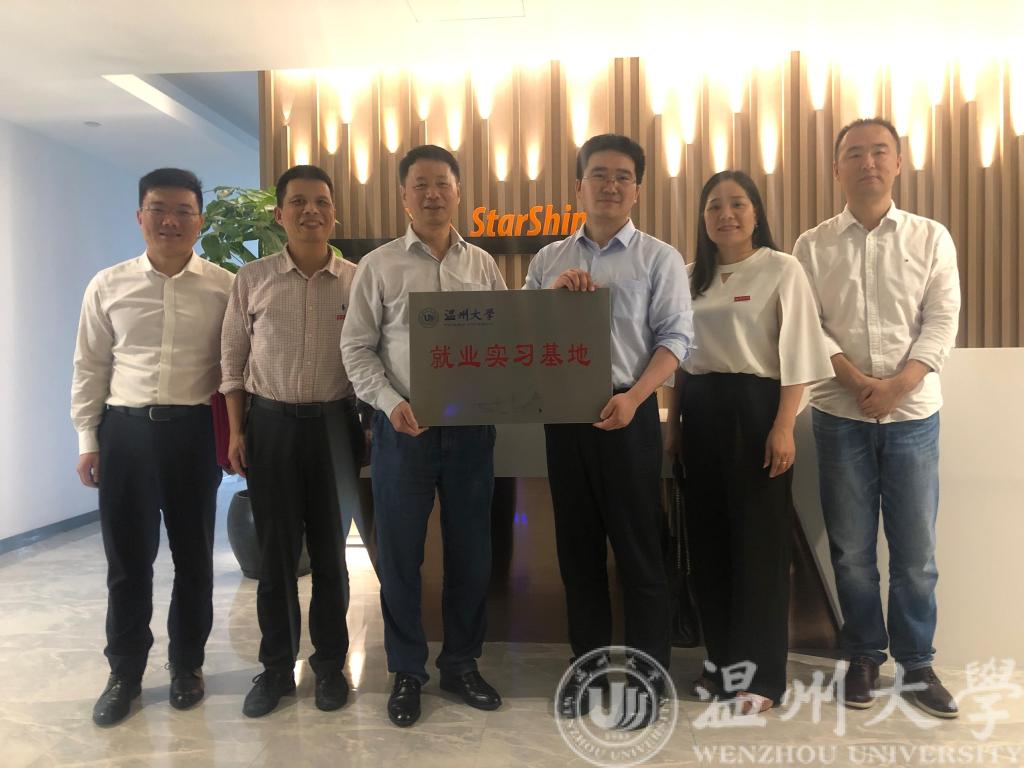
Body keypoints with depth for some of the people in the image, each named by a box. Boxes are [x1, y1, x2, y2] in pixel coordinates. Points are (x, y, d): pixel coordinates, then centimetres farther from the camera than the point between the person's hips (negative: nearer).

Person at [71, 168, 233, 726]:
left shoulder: (224, 288, -1)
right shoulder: (108, 286, 4)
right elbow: (90, 368, 8)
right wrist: (88, 439, 6)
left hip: (194, 430, -1)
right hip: (126, 430, 1)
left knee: (193, 554, 11)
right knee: (127, 557, 9)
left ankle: (187, 664, 31)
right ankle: (124, 671, 29)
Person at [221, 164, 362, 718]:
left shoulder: (356, 280, 1)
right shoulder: (252, 279, 2)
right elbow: (233, 360, 6)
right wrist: (236, 431, 1)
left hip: (334, 422, 0)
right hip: (270, 422, 0)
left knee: (329, 546, 9)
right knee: (275, 548, 7)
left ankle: (330, 662, 25)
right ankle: (276, 666, 24)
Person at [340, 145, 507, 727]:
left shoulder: (483, 264, 8)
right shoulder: (378, 265, 2)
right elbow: (357, 348, 0)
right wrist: (391, 402, -14)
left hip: (472, 424, 2)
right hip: (405, 426, -2)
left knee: (471, 548, 10)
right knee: (400, 552, 7)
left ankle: (462, 663, 29)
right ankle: (407, 671, 25)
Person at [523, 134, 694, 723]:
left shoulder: (659, 258, 2)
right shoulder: (548, 260, 13)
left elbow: (676, 339, -5)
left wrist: (633, 398, -19)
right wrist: (554, 294, -8)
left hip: (627, 413, -4)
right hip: (562, 413, 4)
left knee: (640, 548, 3)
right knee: (578, 545, 12)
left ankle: (649, 677, 19)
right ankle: (588, 668, 28)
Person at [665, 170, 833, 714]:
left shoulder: (781, 269, -3)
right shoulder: (690, 277, 12)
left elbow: (797, 354, -8)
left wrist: (783, 426, -16)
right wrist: (673, 421, 11)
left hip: (755, 405, -5)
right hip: (700, 410, 5)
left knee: (759, 538, 1)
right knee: (708, 535, 10)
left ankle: (761, 672, 13)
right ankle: (721, 657, 26)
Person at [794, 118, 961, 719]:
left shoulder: (932, 238, 5)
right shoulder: (813, 246, 4)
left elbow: (942, 322, -2)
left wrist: (897, 385, -16)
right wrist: (859, 382, -16)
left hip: (913, 414, 0)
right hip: (840, 415, 0)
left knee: (916, 550, 6)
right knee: (852, 548, 8)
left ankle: (917, 663, 23)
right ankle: (865, 657, 24)